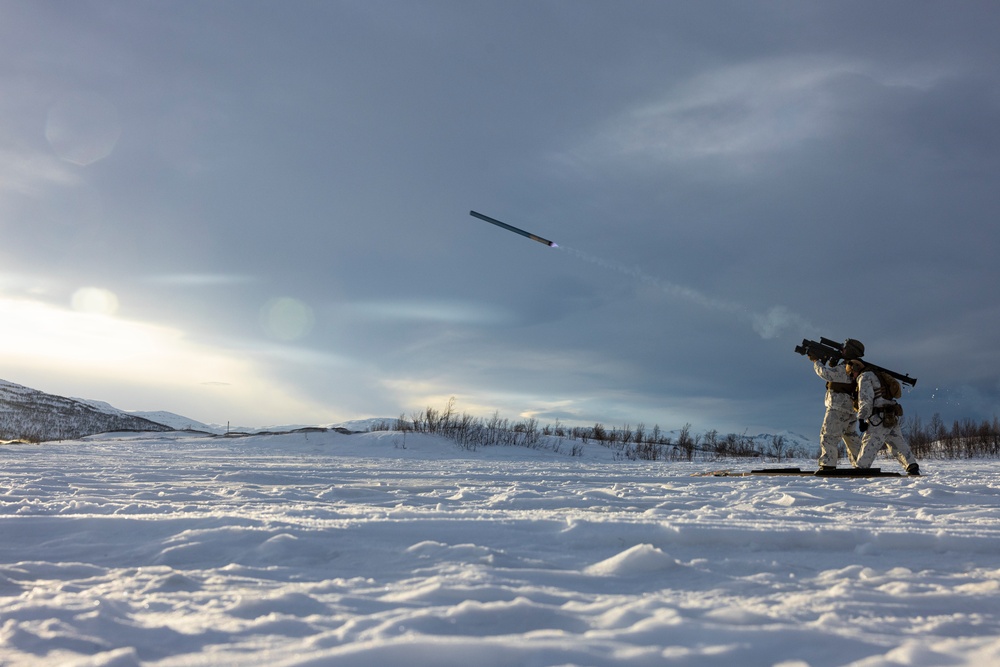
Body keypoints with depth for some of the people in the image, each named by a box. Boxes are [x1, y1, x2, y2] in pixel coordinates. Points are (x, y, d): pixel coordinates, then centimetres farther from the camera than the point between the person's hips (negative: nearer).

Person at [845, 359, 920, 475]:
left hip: (880, 418, -9)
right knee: (898, 444, 9)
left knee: (869, 445, -9)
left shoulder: (864, 377, -3)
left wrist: (861, 419, -14)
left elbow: (865, 400, -13)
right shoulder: (876, 376, 28)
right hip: (892, 417, 9)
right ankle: (912, 467, 1)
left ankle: (860, 469, -12)